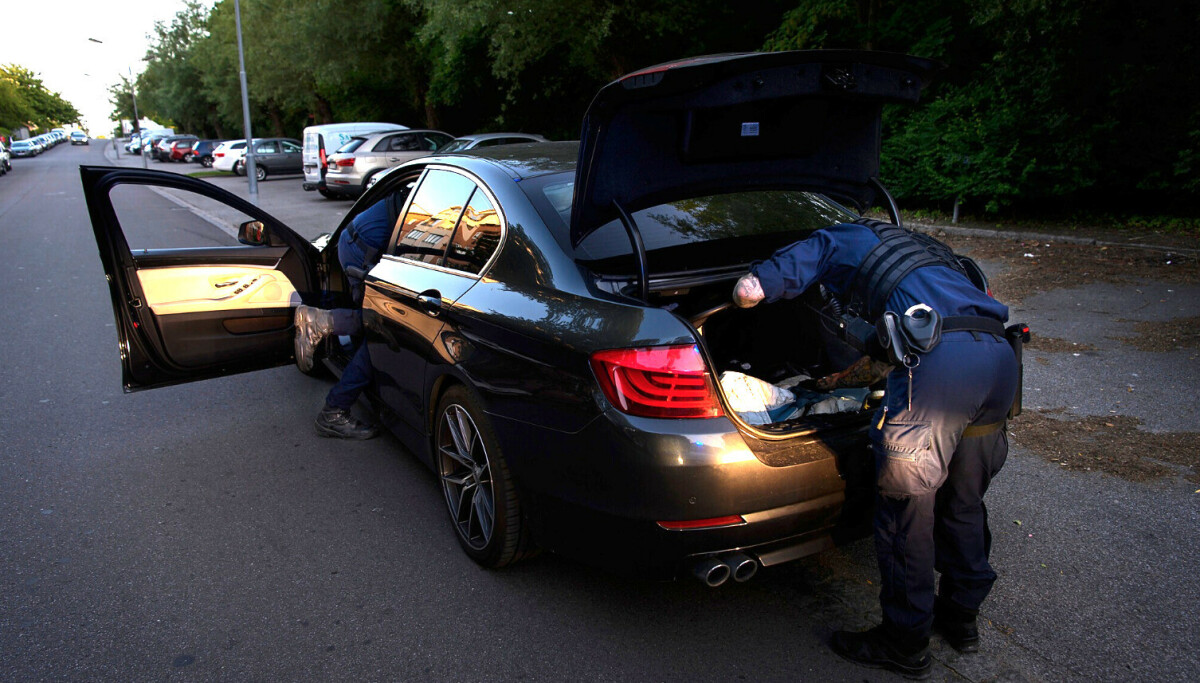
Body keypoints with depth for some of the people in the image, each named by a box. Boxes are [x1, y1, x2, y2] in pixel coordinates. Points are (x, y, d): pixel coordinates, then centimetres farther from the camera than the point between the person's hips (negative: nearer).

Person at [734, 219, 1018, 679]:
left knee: (905, 503, 5)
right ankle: (961, 615, 39)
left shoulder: (838, 240, 17)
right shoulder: (915, 244, 38)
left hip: (942, 358, -8)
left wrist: (747, 291, 31)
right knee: (962, 499, 23)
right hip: (999, 353, 8)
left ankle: (905, 644, 18)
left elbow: (748, 290, 9)